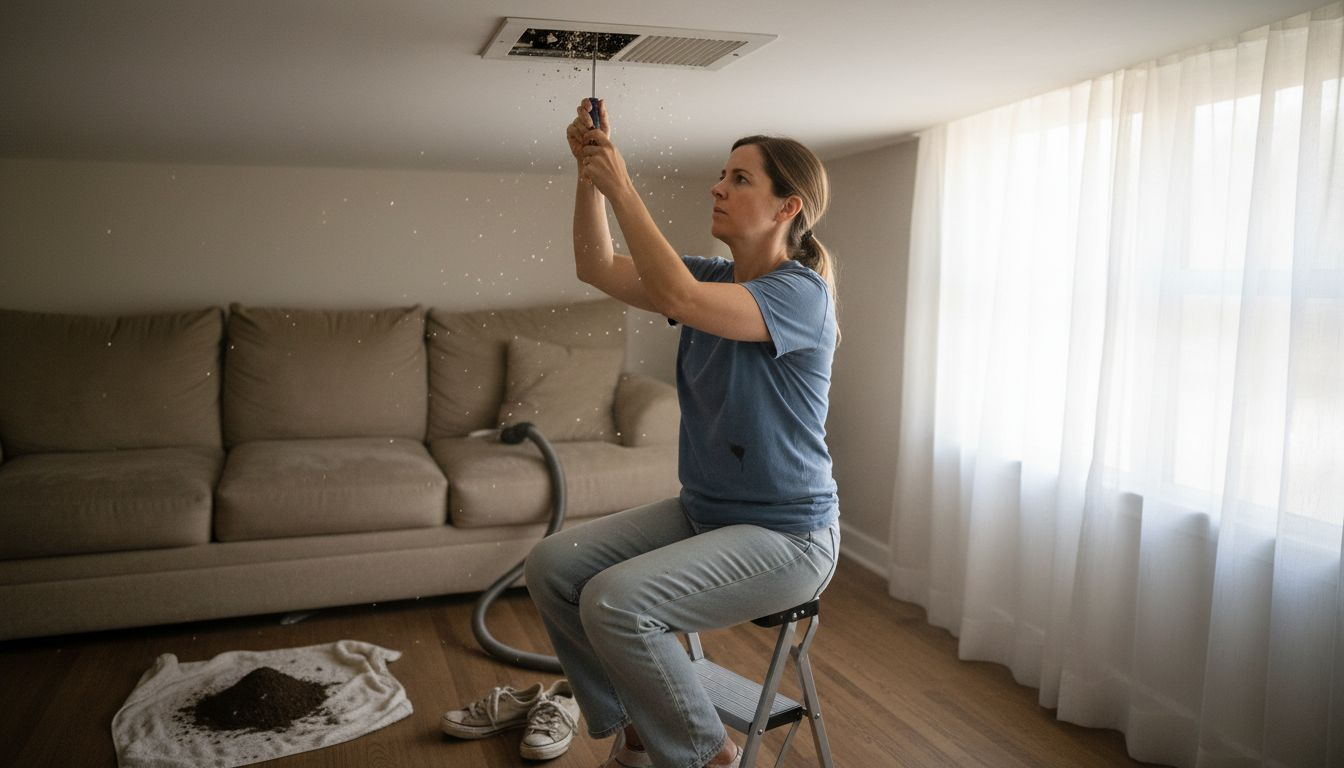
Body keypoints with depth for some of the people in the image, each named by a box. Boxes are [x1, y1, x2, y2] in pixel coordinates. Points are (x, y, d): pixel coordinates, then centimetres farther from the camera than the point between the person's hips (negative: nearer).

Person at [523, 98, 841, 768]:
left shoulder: (800, 293, -18)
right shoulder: (713, 277, 6)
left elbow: (678, 297, -33)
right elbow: (598, 269, 4)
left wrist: (621, 189, -27)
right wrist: (590, 173, -8)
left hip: (785, 536, -8)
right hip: (702, 511, 8)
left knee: (615, 601, -25)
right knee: (551, 567, -3)